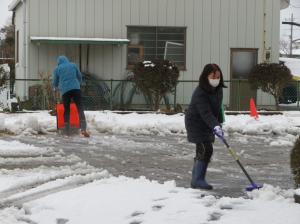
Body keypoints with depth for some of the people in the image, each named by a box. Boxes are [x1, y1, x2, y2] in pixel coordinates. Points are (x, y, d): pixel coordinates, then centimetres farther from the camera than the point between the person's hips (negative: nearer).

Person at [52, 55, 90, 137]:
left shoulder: (57, 69, 14)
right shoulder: (73, 65, 17)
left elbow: (55, 83, 19)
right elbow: (80, 77, 24)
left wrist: (56, 86, 43)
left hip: (64, 90, 0)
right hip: (76, 88, 0)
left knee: (66, 110, 9)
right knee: (80, 108, -5)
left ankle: (67, 131, 5)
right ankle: (83, 129, -19)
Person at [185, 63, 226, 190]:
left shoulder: (218, 89, 0)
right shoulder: (200, 93, -28)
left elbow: (217, 107, 13)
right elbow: (206, 113, -37)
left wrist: (219, 122, 10)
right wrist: (215, 126, -48)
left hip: (206, 124, 9)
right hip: (196, 123, -9)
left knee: (202, 151, 14)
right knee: (206, 150, -17)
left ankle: (196, 179, 26)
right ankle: (198, 180, -11)